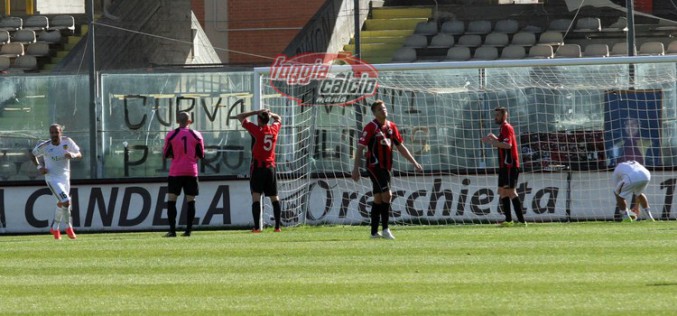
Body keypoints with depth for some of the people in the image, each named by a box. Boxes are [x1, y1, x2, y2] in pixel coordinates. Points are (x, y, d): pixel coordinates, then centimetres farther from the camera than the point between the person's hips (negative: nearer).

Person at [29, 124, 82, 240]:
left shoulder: (67, 141, -8)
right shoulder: (44, 146, -13)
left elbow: (79, 154, -2)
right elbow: (33, 154, 5)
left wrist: (73, 155, -25)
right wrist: (39, 167, -10)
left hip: (65, 177, 4)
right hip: (52, 179, -4)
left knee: (61, 204, 17)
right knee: (66, 202, -18)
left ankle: (55, 228, 39)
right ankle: (68, 227, 0)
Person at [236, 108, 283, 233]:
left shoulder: (256, 130, -8)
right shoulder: (274, 129, 4)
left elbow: (240, 117, 0)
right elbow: (278, 118, 28)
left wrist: (257, 112, -1)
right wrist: (269, 113, 11)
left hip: (257, 167, -4)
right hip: (271, 167, 4)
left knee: (256, 196, -7)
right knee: (274, 197, 9)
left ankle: (257, 226, -16)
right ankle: (278, 226, 6)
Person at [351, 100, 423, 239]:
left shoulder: (391, 126, 11)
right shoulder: (371, 127, -9)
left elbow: (400, 146, 18)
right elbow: (360, 147, -10)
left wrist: (414, 162, 16)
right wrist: (356, 168, -16)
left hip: (386, 167, 7)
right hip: (375, 166, -7)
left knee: (378, 199, 8)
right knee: (386, 194, -17)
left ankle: (374, 232, 11)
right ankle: (385, 229, -14)